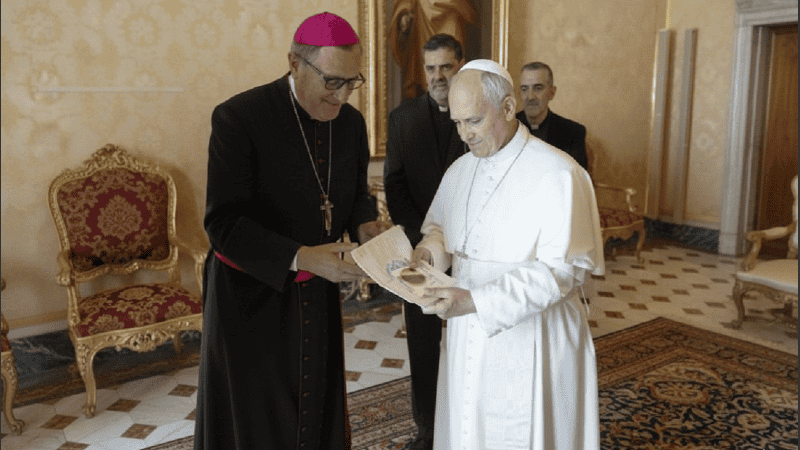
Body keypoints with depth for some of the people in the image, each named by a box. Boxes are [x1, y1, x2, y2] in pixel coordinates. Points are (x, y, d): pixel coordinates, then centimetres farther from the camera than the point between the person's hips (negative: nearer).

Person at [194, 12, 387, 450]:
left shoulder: (351, 122, -1)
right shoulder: (239, 117, -19)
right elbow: (224, 224, -21)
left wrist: (365, 225, -9)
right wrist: (300, 257, -32)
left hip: (318, 294, 5)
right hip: (252, 291, -4)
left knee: (318, 407, 16)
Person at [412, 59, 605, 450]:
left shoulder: (557, 175, -16)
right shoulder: (460, 169, 7)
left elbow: (561, 270, -20)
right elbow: (440, 227, 18)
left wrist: (475, 300, -29)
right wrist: (429, 249, -7)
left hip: (531, 344, -6)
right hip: (467, 337, 6)